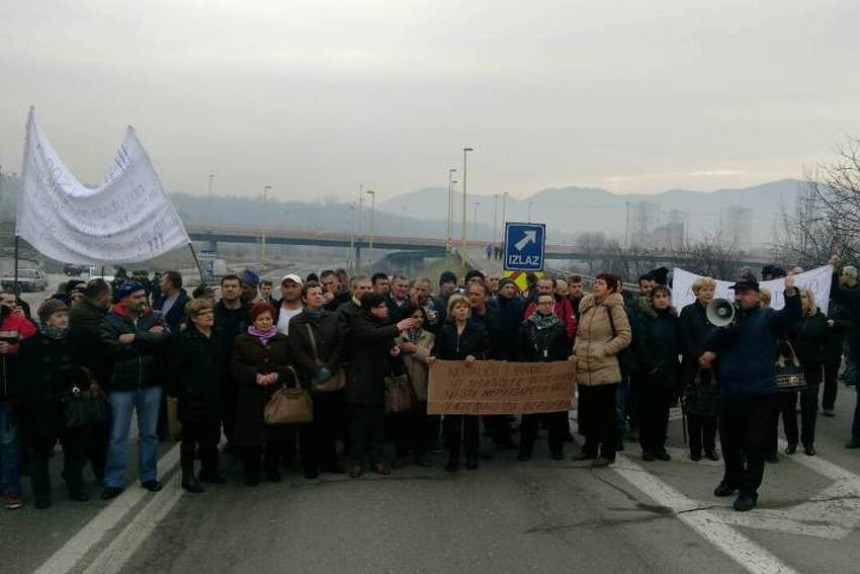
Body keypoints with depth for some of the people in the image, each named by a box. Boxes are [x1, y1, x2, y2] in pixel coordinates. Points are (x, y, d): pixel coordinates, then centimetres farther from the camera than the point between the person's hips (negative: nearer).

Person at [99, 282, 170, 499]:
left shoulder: (155, 317, 2)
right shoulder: (110, 321, -6)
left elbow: (165, 338, -17)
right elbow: (112, 348, -21)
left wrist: (134, 338, -20)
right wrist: (147, 339, -17)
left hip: (150, 384, 3)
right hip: (121, 385, -2)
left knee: (149, 433, 13)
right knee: (117, 436, 4)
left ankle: (149, 476, 25)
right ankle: (114, 481, 13)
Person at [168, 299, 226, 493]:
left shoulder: (218, 339, 7)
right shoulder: (186, 340, -11)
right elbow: (175, 368, -12)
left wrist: (223, 390, 10)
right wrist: (176, 391, -12)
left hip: (214, 397, 6)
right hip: (193, 398, -6)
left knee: (212, 436, 15)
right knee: (190, 438, 5)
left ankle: (209, 470, 30)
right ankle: (188, 476, 14)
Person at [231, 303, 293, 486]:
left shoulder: (283, 340, 11)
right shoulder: (241, 341, 6)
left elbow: (291, 364, 6)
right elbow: (237, 366, -3)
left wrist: (276, 375, -12)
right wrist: (256, 376, -15)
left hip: (277, 394, 2)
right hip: (251, 396, -2)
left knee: (277, 435, 2)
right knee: (252, 435, -2)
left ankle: (273, 469, 17)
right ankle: (251, 474, 9)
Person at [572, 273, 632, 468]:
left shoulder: (614, 307, -7)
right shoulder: (587, 306, 13)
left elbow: (625, 336, -12)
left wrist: (604, 350, -15)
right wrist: (577, 350, 8)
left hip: (605, 370, -7)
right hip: (584, 369, 7)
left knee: (606, 413, 2)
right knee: (587, 411, 14)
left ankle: (607, 453, 10)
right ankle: (590, 448, 27)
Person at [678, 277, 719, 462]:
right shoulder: (688, 313, 2)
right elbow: (685, 342, -5)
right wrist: (701, 357, -15)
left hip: (715, 369, 2)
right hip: (694, 368, -2)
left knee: (713, 409, 4)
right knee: (694, 410, 0)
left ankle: (710, 447, 13)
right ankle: (695, 448, 8)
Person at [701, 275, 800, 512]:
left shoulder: (767, 317, 1)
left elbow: (792, 316, -17)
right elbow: (711, 345, 3)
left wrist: (791, 291, -33)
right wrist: (724, 328, -15)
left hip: (759, 392, -4)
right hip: (730, 391, 4)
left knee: (755, 444, -3)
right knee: (729, 441, 16)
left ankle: (748, 491, 5)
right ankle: (732, 479, 35)